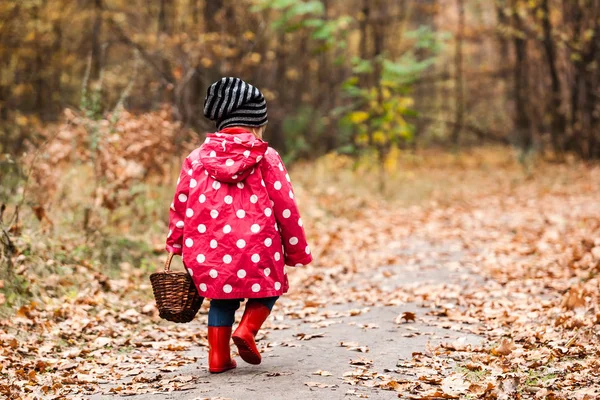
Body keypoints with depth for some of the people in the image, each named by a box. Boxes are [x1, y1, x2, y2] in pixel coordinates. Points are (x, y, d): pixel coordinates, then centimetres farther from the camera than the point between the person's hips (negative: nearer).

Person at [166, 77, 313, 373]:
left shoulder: (196, 159, 7)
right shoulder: (266, 159, -1)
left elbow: (180, 205, 8)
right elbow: (285, 207, 0)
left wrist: (174, 245, 19)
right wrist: (297, 251, 10)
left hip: (209, 251, 3)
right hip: (257, 249, -3)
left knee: (222, 299, 20)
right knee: (267, 287, 20)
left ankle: (218, 357, 14)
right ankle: (247, 329, -3)